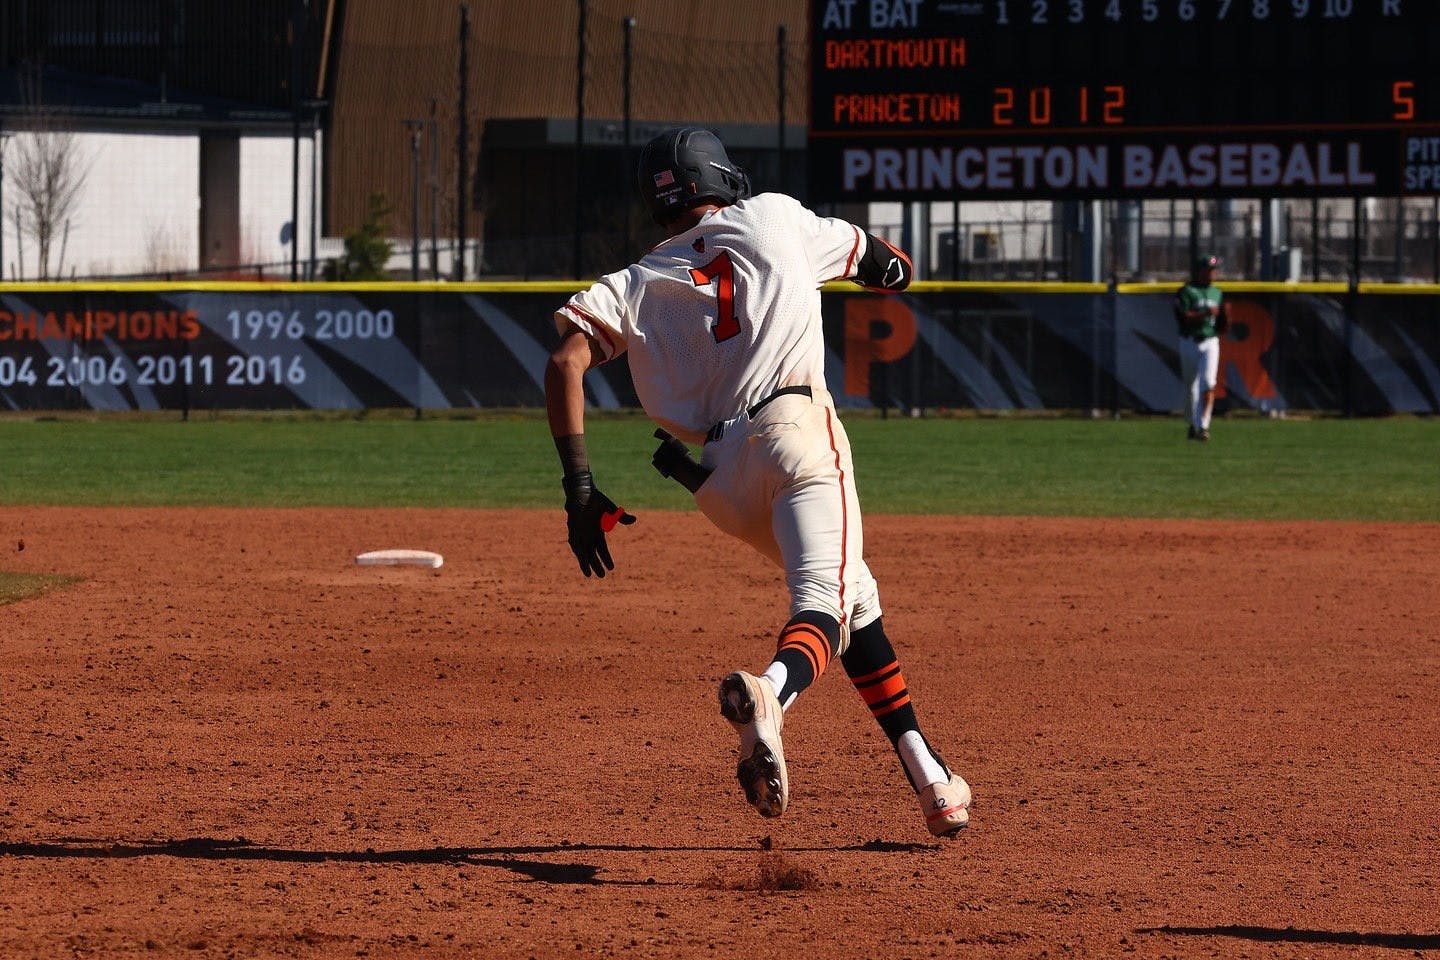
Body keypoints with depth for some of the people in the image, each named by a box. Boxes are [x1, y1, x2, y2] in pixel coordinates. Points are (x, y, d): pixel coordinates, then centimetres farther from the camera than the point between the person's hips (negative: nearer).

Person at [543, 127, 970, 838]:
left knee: (854, 600, 19)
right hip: (798, 432, -4)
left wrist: (580, 488, -3)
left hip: (718, 481, 4)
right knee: (828, 606, -21)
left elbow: (565, 363, 1)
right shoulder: (773, 219, 17)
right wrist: (892, 267, 60)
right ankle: (770, 693, -54)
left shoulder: (635, 285, 18)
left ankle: (926, 776, 15)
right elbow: (881, 265, 35)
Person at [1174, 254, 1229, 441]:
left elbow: (1221, 328, 15)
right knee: (1191, 387, 6)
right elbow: (1183, 317, -14)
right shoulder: (1186, 292, -2)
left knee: (1208, 383, -16)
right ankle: (1193, 424, 24)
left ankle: (1203, 426, -18)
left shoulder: (1217, 294, 12)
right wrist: (1206, 313, -21)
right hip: (1189, 343, -2)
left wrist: (1224, 315, -5)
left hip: (1210, 343, 2)